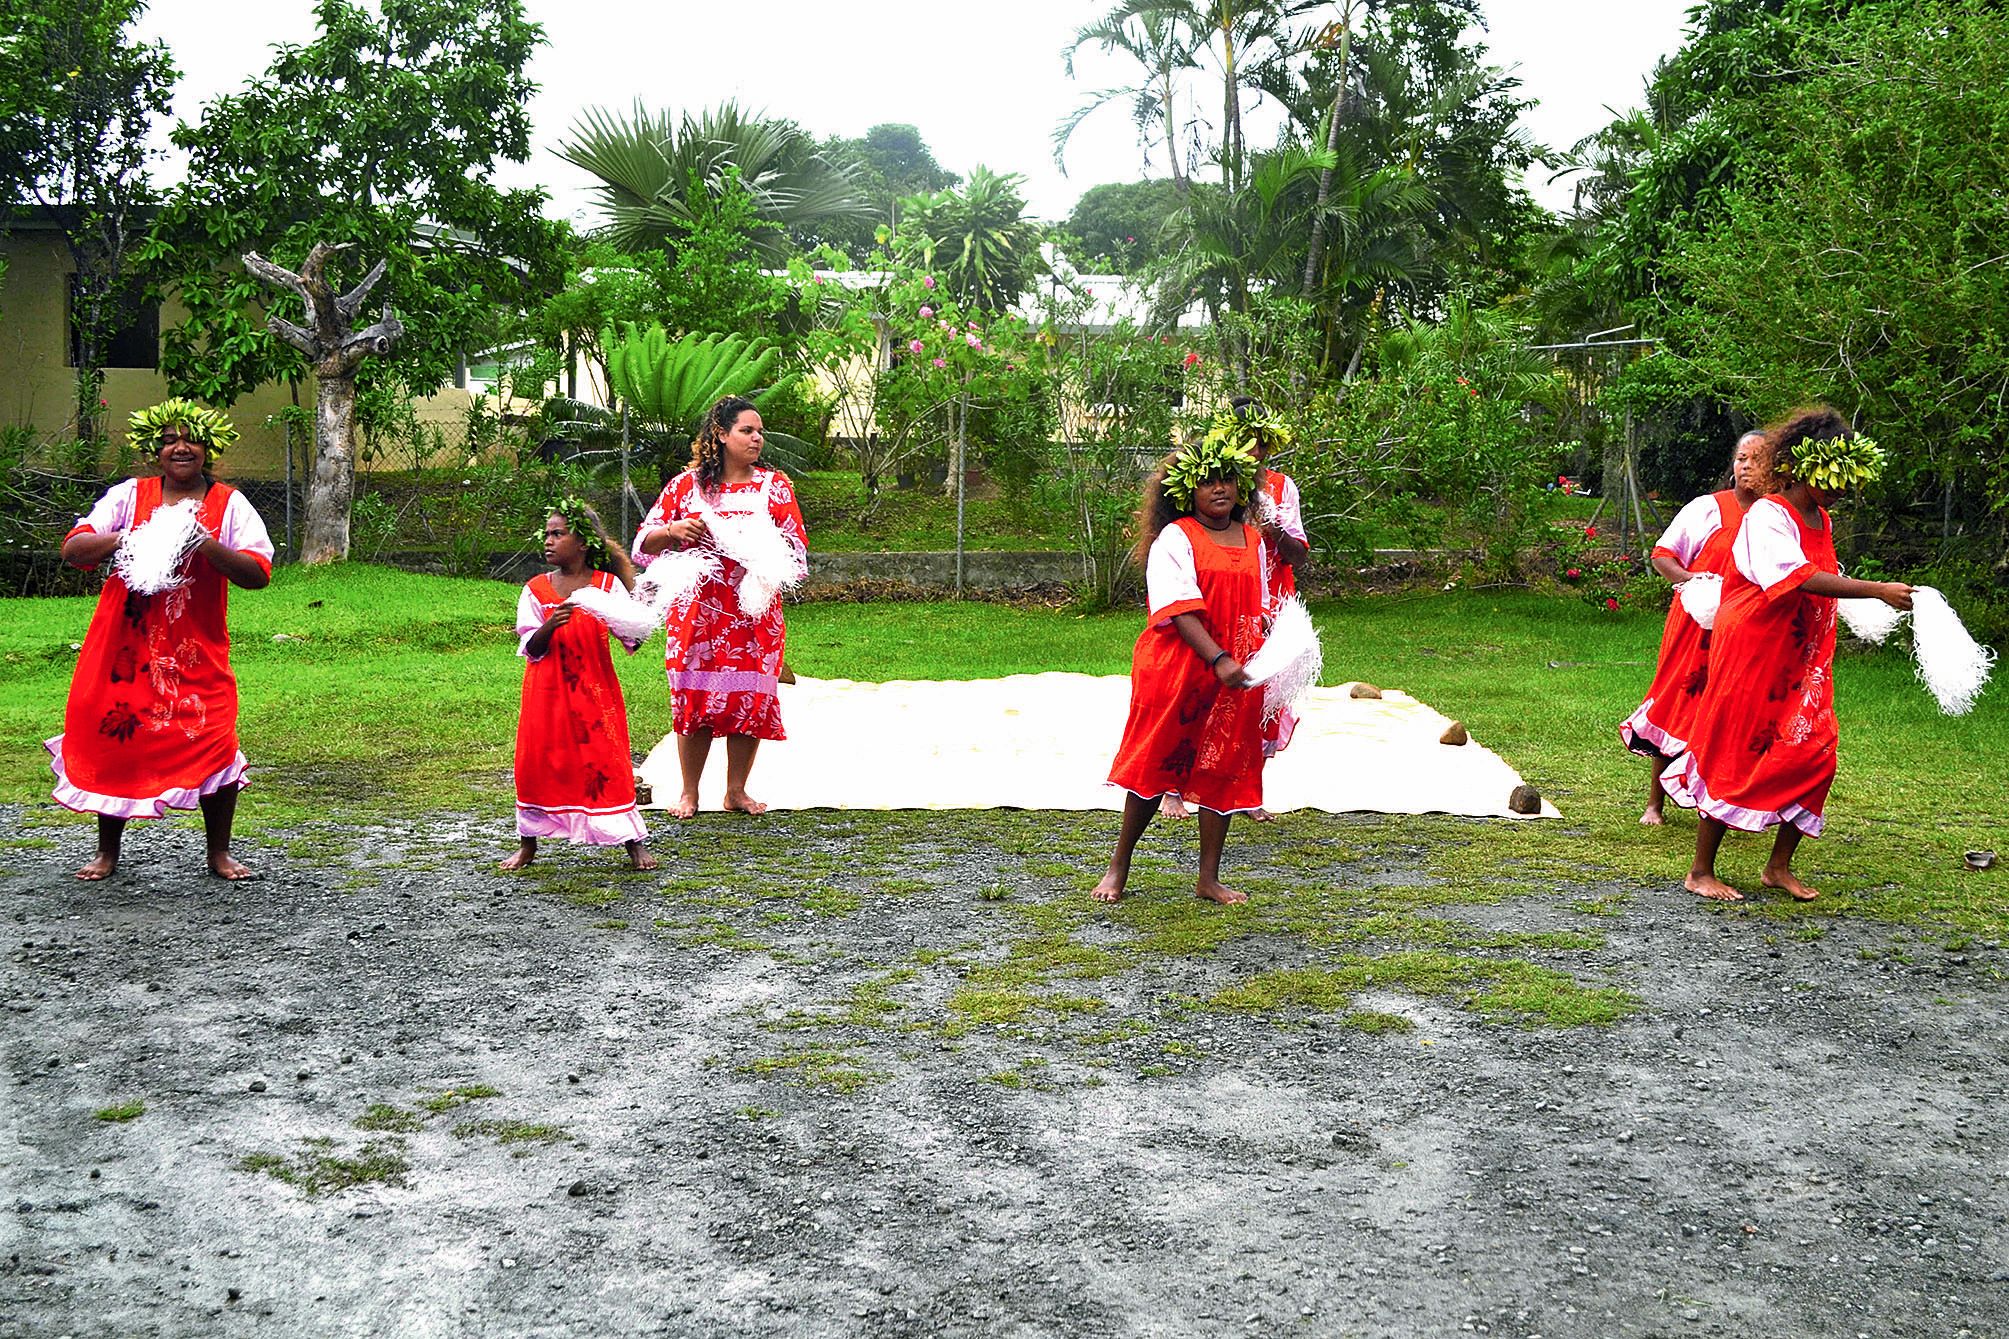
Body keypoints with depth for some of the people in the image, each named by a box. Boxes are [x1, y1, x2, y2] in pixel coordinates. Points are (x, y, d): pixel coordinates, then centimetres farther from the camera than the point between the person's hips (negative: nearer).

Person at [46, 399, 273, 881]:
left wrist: (206, 545, -22)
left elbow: (258, 574, -8)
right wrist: (124, 539, -20)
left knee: (213, 745, -7)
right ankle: (107, 852, 23)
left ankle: (219, 852, 11)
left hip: (198, 654, -1)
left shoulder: (230, 504, 3)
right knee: (112, 743, 5)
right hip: (124, 648, 1)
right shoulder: (127, 496, 5)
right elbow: (72, 550, -3)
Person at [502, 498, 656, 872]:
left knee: (606, 762, -2)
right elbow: (531, 649, -3)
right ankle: (528, 844, 20)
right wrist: (550, 625, -22)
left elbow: (632, 640, -5)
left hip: (595, 693, -2)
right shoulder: (536, 589, 2)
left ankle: (634, 842, 6)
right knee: (536, 761, 5)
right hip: (547, 695, 2)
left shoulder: (608, 585, -3)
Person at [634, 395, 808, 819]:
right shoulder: (686, 485, 5)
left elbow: (795, 546, 5)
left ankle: (736, 791, 15)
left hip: (754, 613, 1)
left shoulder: (774, 485, 7)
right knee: (693, 698, -1)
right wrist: (674, 530, -13)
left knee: (750, 699, 1)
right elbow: (645, 541, 7)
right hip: (697, 611, -1)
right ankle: (689, 793, 13)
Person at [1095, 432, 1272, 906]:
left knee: (1224, 769, 6)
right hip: (1175, 669, -5)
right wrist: (1219, 660, -26)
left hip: (1235, 677, 5)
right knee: (1155, 766, 1)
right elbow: (1181, 609, -17)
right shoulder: (1175, 538, -6)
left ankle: (1209, 877, 15)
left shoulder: (1253, 540, 13)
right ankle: (1118, 867, 16)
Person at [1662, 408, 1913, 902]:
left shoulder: (1821, 521, 13)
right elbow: (1803, 580, -29)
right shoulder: (1767, 515, -15)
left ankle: (1779, 866, 13)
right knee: (1734, 758, -3)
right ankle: (1700, 872, 6)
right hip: (1752, 655, -8)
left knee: (1814, 753, 1)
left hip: (1802, 662, 8)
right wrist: (1877, 591, -33)